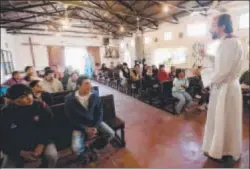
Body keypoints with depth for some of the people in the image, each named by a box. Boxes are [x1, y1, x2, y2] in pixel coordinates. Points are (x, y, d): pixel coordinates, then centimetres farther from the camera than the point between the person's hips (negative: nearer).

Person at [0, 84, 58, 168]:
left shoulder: (41, 107, -14)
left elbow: (49, 127, -5)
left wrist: (42, 144, -18)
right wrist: (21, 152, -15)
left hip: (41, 143, -1)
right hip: (17, 149, 2)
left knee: (52, 156, -27)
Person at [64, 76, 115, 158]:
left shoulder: (94, 96, -10)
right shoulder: (70, 99, -17)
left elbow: (100, 111, -2)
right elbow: (71, 119, -11)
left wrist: (95, 126, -12)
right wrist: (85, 129, -15)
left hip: (95, 122, 3)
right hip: (80, 126, -2)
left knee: (111, 134, -12)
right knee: (76, 148, -23)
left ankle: (93, 147, 14)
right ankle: (84, 154, 17)